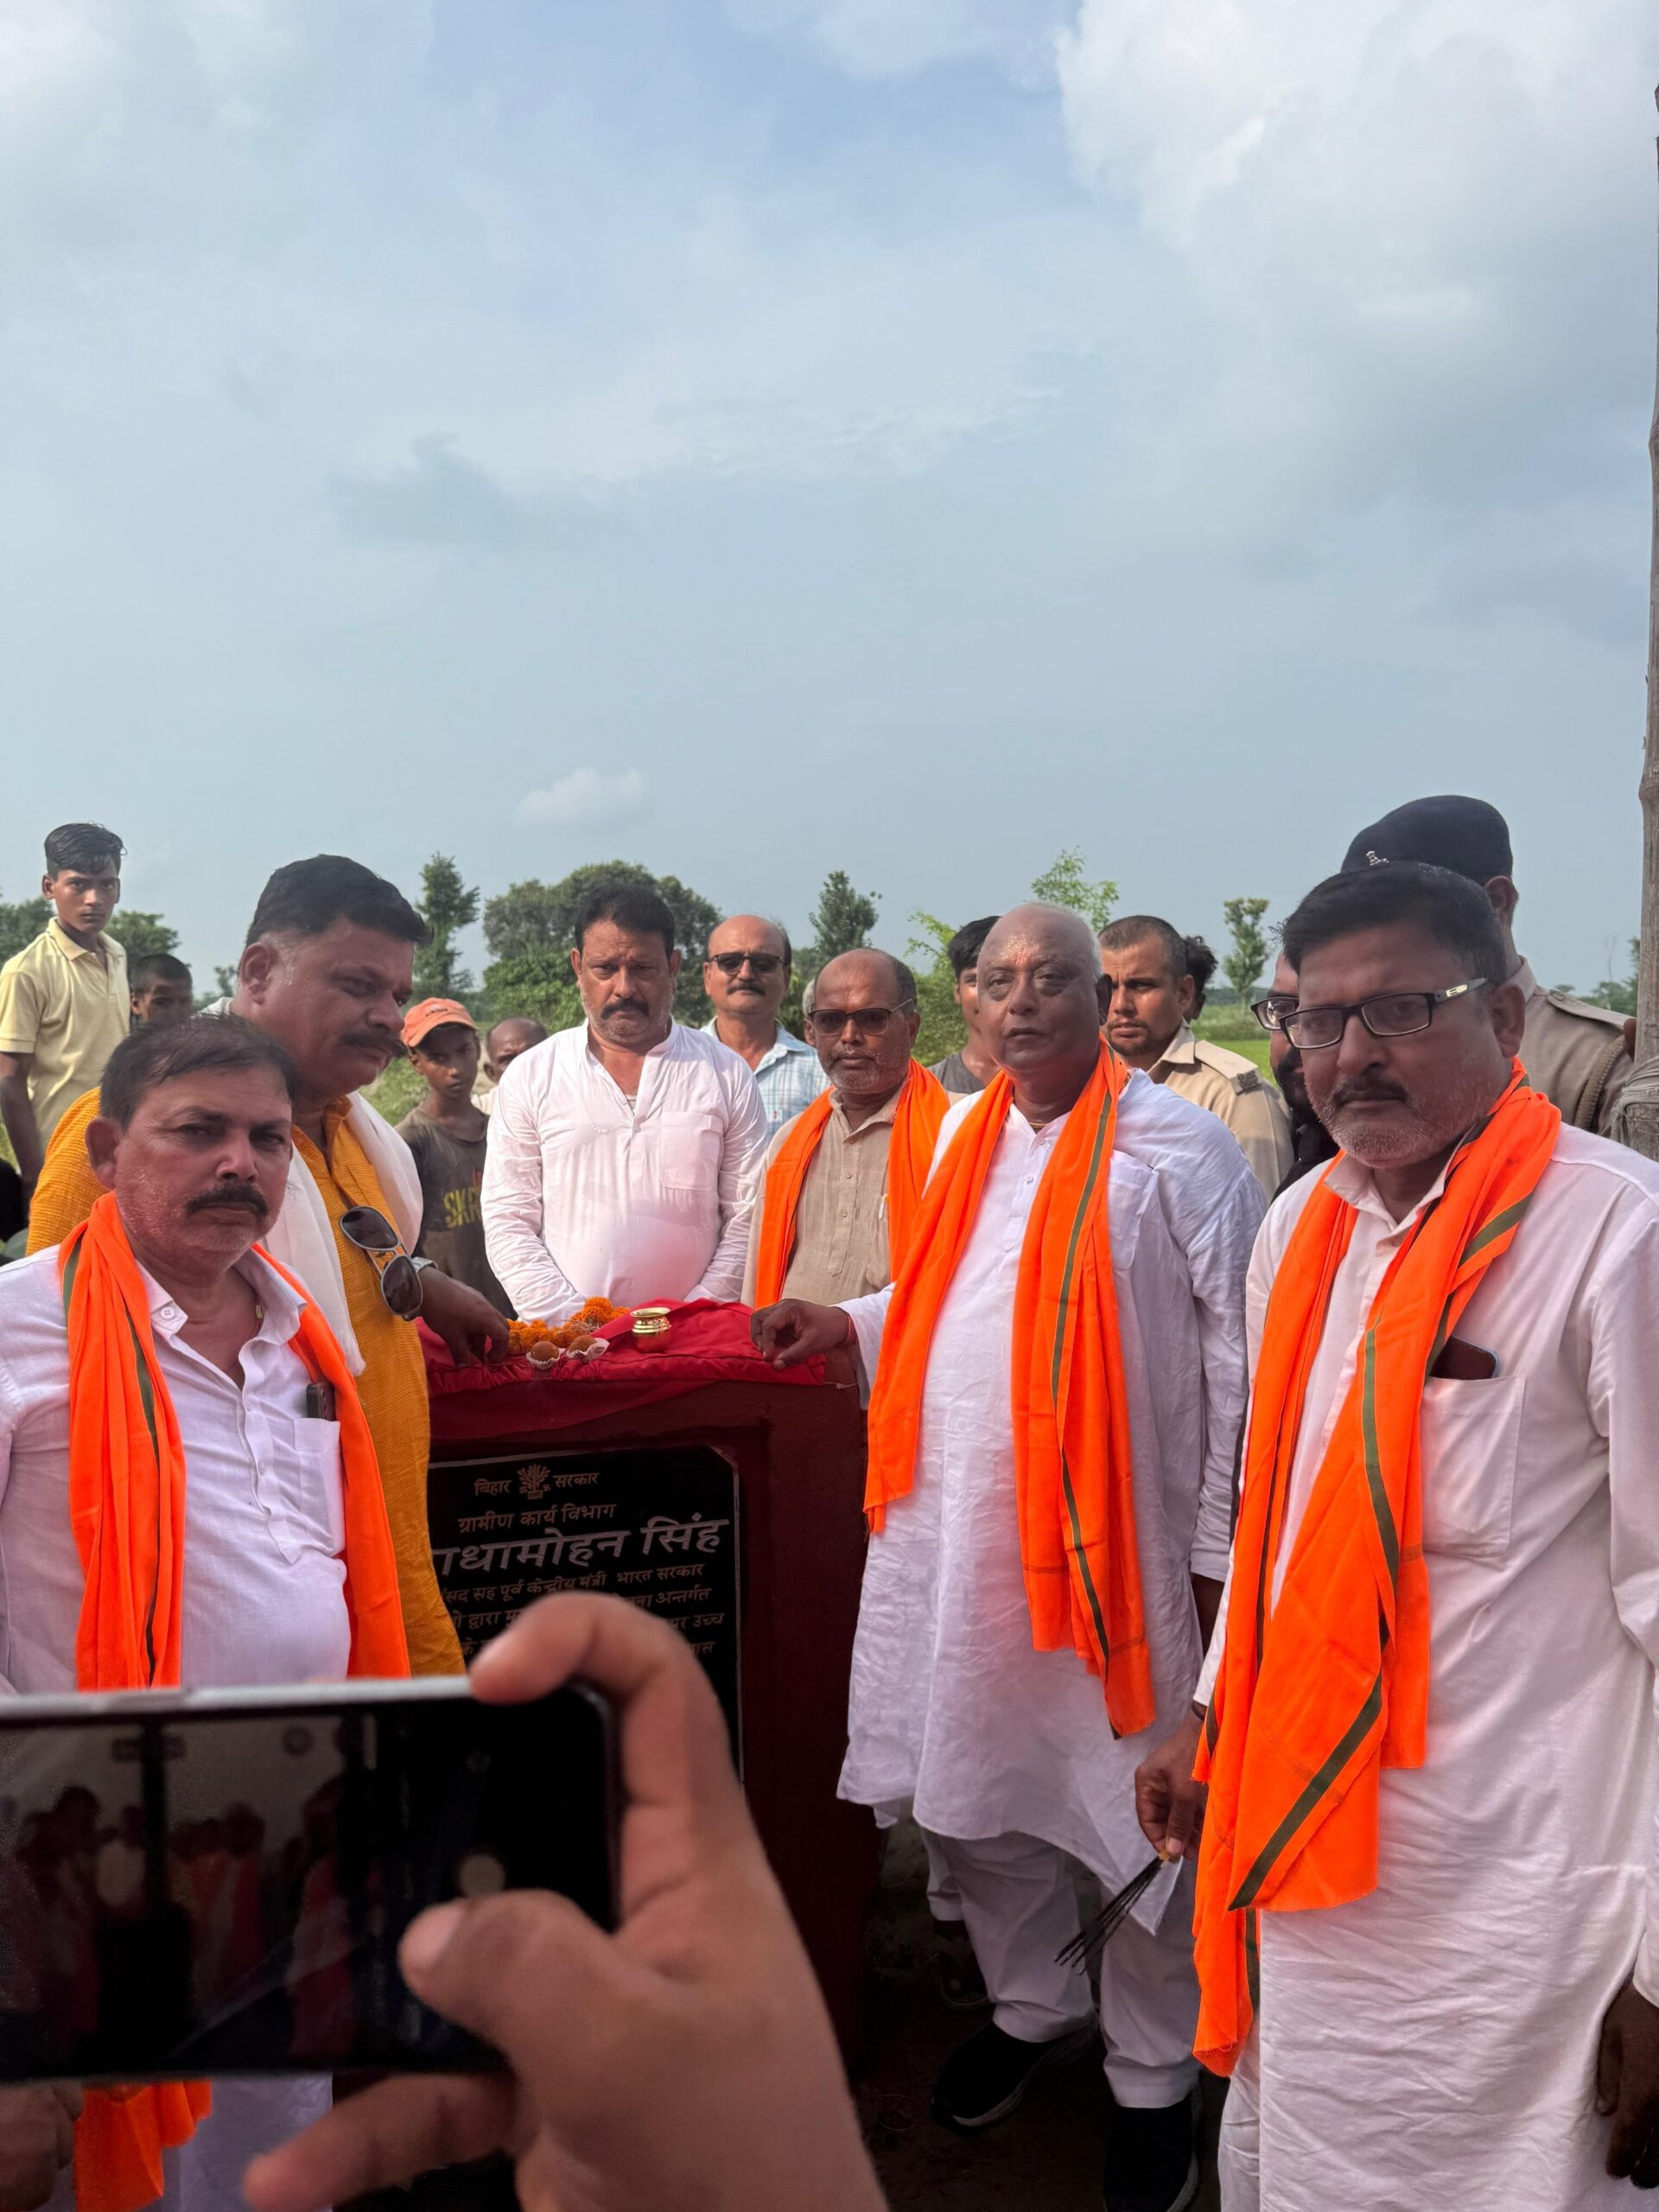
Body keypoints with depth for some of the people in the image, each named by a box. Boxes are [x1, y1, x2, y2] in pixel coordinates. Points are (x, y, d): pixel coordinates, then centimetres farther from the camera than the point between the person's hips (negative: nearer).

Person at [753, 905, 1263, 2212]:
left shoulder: (1180, 1147, -9)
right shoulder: (964, 1137, 10)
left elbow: (1240, 1355, -10)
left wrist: (1219, 1547, -11)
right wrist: (851, 1323, 9)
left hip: (1112, 1540, -6)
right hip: (951, 1531, 6)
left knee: (1139, 1814, 8)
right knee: (971, 1792, 19)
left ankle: (1155, 2078, 32)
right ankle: (1034, 2007, 45)